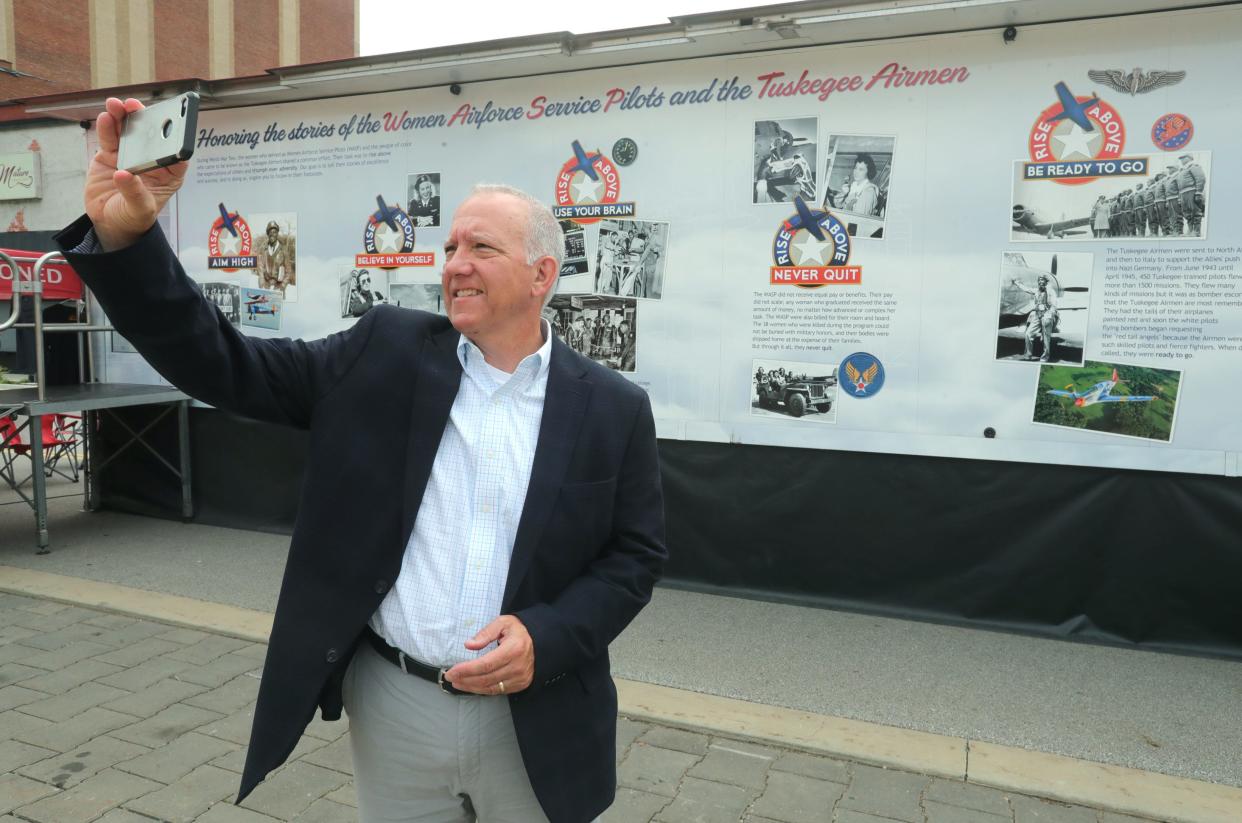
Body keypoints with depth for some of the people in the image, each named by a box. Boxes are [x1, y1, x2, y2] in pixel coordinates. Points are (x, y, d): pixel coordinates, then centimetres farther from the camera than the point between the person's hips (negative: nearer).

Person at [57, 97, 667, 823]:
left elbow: (637, 555, -2)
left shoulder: (613, 409, -6)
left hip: (535, 725, -1)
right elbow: (224, 367, -5)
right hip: (392, 708, 1)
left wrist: (548, 638, -16)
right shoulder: (386, 353, -3)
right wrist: (122, 235, -17)